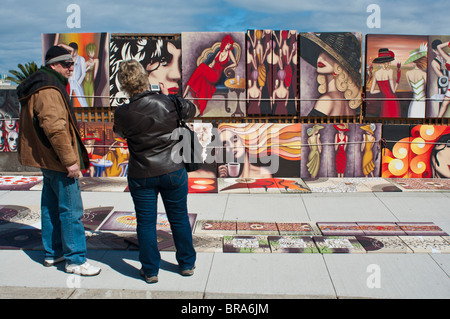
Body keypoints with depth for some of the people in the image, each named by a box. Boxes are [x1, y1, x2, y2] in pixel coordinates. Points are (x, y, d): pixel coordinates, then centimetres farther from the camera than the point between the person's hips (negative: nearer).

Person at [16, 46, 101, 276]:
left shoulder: (46, 86, 17)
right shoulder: (49, 90, -18)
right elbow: (54, 128, -27)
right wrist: (70, 160, -24)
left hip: (48, 160, 11)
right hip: (58, 161, -11)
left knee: (51, 207, 17)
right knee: (71, 211, -5)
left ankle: (52, 253, 29)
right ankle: (75, 260, 3)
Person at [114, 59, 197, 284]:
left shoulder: (122, 114, -12)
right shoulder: (169, 103, -11)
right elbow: (191, 110, 10)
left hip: (141, 175, -1)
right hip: (173, 171, 1)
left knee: (146, 223, 12)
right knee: (179, 218, 15)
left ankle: (150, 271, 22)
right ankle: (187, 264, 30)